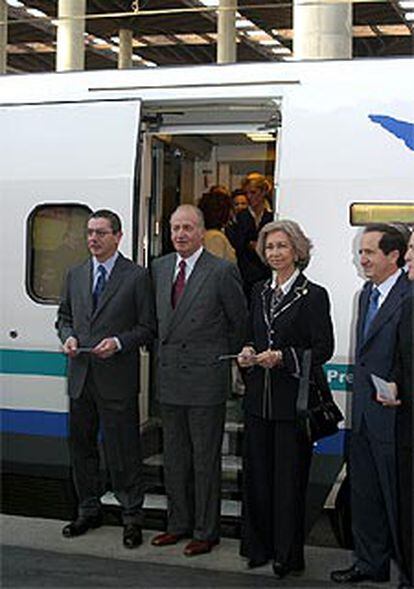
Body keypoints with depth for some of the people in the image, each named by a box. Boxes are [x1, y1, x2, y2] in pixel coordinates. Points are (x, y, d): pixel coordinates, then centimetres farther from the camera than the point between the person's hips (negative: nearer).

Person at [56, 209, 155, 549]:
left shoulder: (137, 276, -3)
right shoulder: (76, 275, 12)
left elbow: (148, 327, -3)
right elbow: (65, 317, 20)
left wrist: (118, 342, -17)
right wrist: (68, 337, -1)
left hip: (117, 380, -5)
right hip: (80, 376, 5)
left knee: (123, 451, 0)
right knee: (81, 447, 14)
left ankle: (132, 518, 13)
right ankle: (89, 511, 30)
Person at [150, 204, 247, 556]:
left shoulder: (222, 271, -9)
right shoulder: (159, 268, 8)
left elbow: (240, 322, 0)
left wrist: (224, 357, 5)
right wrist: (165, 350, 11)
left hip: (205, 381, -6)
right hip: (169, 378, 6)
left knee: (205, 459, 4)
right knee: (174, 458, 15)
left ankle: (206, 531, 16)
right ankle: (179, 523, 30)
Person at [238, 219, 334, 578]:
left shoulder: (313, 295, -6)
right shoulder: (260, 292, 12)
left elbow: (324, 349, -10)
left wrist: (282, 356, -19)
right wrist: (249, 352, -1)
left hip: (294, 398, -6)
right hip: (259, 396, 6)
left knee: (289, 477, 1)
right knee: (257, 473, 11)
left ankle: (288, 555, 15)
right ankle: (260, 547, 24)